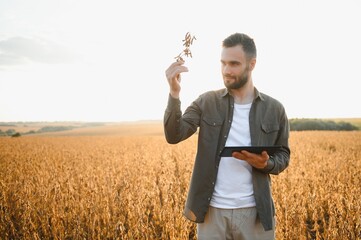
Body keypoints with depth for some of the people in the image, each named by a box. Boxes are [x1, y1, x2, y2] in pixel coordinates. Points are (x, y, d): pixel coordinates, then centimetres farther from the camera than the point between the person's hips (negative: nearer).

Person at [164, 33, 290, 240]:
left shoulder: (274, 109, 1)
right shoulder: (206, 102, 0)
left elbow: (283, 157, 8)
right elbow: (174, 135, -11)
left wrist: (265, 163, -15)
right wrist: (174, 93, -24)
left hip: (255, 211, 0)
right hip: (212, 210, 0)